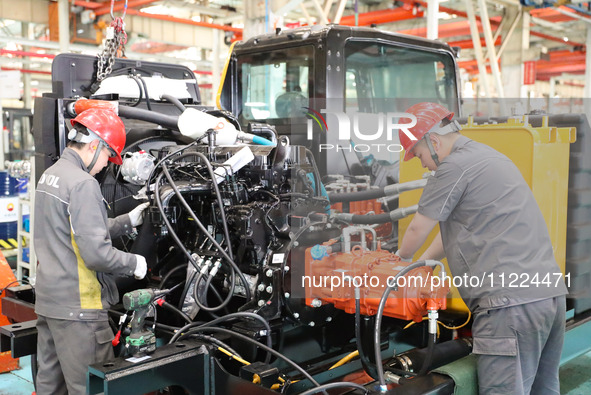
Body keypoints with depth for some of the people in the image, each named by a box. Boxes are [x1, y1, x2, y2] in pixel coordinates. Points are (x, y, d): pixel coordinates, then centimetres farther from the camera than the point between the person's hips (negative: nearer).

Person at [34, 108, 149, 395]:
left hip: (47, 300, 10)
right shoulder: (82, 183, -18)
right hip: (77, 306, -10)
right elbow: (96, 253, -23)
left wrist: (128, 221, 15)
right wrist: (133, 263, -8)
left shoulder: (49, 175, 13)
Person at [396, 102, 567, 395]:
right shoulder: (488, 157, 24)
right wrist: (421, 263, 34)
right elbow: (454, 229, 31)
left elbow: (418, 230, 4)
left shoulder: (455, 166, -7)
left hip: (511, 302, -10)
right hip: (551, 292, 10)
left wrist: (402, 258, 24)